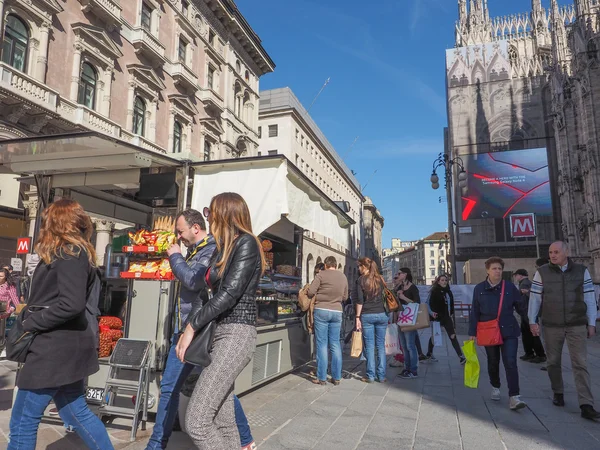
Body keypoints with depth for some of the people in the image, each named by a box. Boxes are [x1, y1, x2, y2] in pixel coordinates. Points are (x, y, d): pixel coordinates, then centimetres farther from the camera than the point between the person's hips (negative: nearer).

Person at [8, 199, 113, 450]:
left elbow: (71, 304, -24)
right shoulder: (77, 252, 15)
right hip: (66, 345, 9)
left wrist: (30, 323, -13)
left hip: (56, 347, -9)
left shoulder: (68, 253, -14)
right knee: (76, 412, 16)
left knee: (22, 421, 3)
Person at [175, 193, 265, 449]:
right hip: (220, 334, 9)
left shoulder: (246, 243, -10)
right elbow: (204, 289, 14)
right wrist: (189, 329, 3)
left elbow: (230, 293, -18)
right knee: (223, 421, 12)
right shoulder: (223, 248, 16)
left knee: (196, 422, -11)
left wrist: (192, 326, -11)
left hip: (236, 336, -9)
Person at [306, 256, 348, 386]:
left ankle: (322, 378, 5)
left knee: (322, 344, 1)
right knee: (335, 344, 10)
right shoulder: (343, 277, 9)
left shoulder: (322, 274, -5)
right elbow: (345, 297, 16)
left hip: (322, 310, -4)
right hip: (337, 311, 4)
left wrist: (318, 295, 12)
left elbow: (310, 292, -8)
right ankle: (336, 377, 14)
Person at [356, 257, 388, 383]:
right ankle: (381, 376, 9)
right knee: (381, 345, 6)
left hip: (367, 315, -3)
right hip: (381, 315, 3)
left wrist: (358, 317, -4)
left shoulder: (361, 279, -3)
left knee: (369, 346, 2)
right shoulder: (380, 279, 10)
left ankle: (370, 375, 5)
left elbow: (359, 300, -7)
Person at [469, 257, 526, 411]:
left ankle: (514, 397, -6)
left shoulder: (510, 287, 0)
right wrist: (473, 332, -1)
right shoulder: (479, 288, 0)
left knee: (510, 363, -9)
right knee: (493, 362, 15)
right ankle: (495, 387, 38)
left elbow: (521, 307, 1)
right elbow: (475, 312, 1)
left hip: (509, 331, -1)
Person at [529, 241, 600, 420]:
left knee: (580, 364, -3)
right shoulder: (542, 272, -2)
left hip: (577, 326, 0)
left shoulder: (582, 271, 1)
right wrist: (532, 321, -2)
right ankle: (558, 393, 29)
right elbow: (535, 298, 0)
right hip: (551, 326, 0)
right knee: (554, 362, 10)